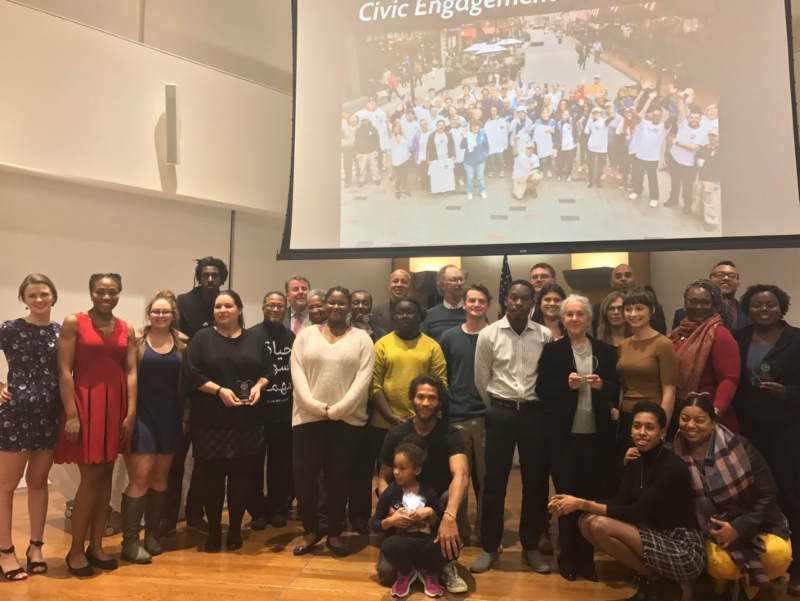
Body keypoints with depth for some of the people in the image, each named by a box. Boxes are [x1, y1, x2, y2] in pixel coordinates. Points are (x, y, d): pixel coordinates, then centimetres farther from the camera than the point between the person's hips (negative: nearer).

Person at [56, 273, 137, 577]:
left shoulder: (127, 329, 8)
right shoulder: (74, 322, -4)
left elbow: (131, 372, 6)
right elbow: (64, 371, -9)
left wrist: (130, 413, -1)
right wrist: (72, 414, -14)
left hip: (116, 404, 4)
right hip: (85, 403, -4)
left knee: (106, 475, 9)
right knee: (91, 476, -4)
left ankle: (96, 545, 20)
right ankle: (76, 550, 11)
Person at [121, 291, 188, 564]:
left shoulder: (182, 343, 4)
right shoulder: (136, 339, -3)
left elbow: (187, 381, 6)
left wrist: (187, 413, 3)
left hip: (169, 416, 3)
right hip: (142, 414, -3)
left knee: (160, 476, 11)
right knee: (140, 476, -6)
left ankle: (152, 535, 24)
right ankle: (130, 542, 4)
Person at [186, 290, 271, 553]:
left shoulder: (254, 339, 10)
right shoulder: (203, 338, 2)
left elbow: (268, 370, 12)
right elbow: (193, 375, -6)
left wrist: (258, 386, -7)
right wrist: (219, 390, -15)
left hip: (247, 420, 2)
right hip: (211, 420, -2)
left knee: (241, 476, 6)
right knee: (212, 477, 3)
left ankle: (235, 530, 20)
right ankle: (213, 532, 18)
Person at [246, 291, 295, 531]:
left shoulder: (292, 338, 9)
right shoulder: (252, 336, -5)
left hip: (285, 411, 4)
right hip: (257, 411, -3)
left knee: (281, 463, 11)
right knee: (255, 462, 7)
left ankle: (277, 508, 24)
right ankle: (257, 510, 19)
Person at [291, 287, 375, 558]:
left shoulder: (362, 338, 4)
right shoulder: (306, 335, 8)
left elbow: (363, 379, -6)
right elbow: (297, 374, 0)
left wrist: (337, 410, -15)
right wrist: (316, 406, -13)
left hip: (346, 420, -1)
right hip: (308, 417, 1)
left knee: (337, 478, 6)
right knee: (304, 477, 4)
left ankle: (334, 534, 22)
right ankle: (310, 531, 24)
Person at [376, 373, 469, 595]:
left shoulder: (449, 435, -15)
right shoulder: (396, 434, -8)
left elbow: (461, 474, -34)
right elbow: (383, 479, -3)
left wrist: (449, 516, -51)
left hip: (439, 504, -1)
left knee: (454, 498, -37)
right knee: (386, 572, -19)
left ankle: (448, 564, -12)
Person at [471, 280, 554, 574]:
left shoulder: (545, 335, -1)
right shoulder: (488, 334, -3)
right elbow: (481, 379, 5)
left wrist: (536, 406, 9)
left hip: (535, 412, 1)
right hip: (500, 412, -1)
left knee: (536, 480, 8)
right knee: (495, 480, 4)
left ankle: (531, 546, 24)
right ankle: (489, 547, 17)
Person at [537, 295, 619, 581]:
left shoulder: (606, 351, 6)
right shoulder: (552, 350, 0)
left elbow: (617, 390, 6)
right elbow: (542, 391, -4)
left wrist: (602, 385, -14)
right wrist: (567, 384, -20)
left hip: (597, 434, 2)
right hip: (565, 435, -2)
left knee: (592, 496, 8)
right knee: (566, 496, 7)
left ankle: (587, 557, 23)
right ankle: (568, 557, 21)